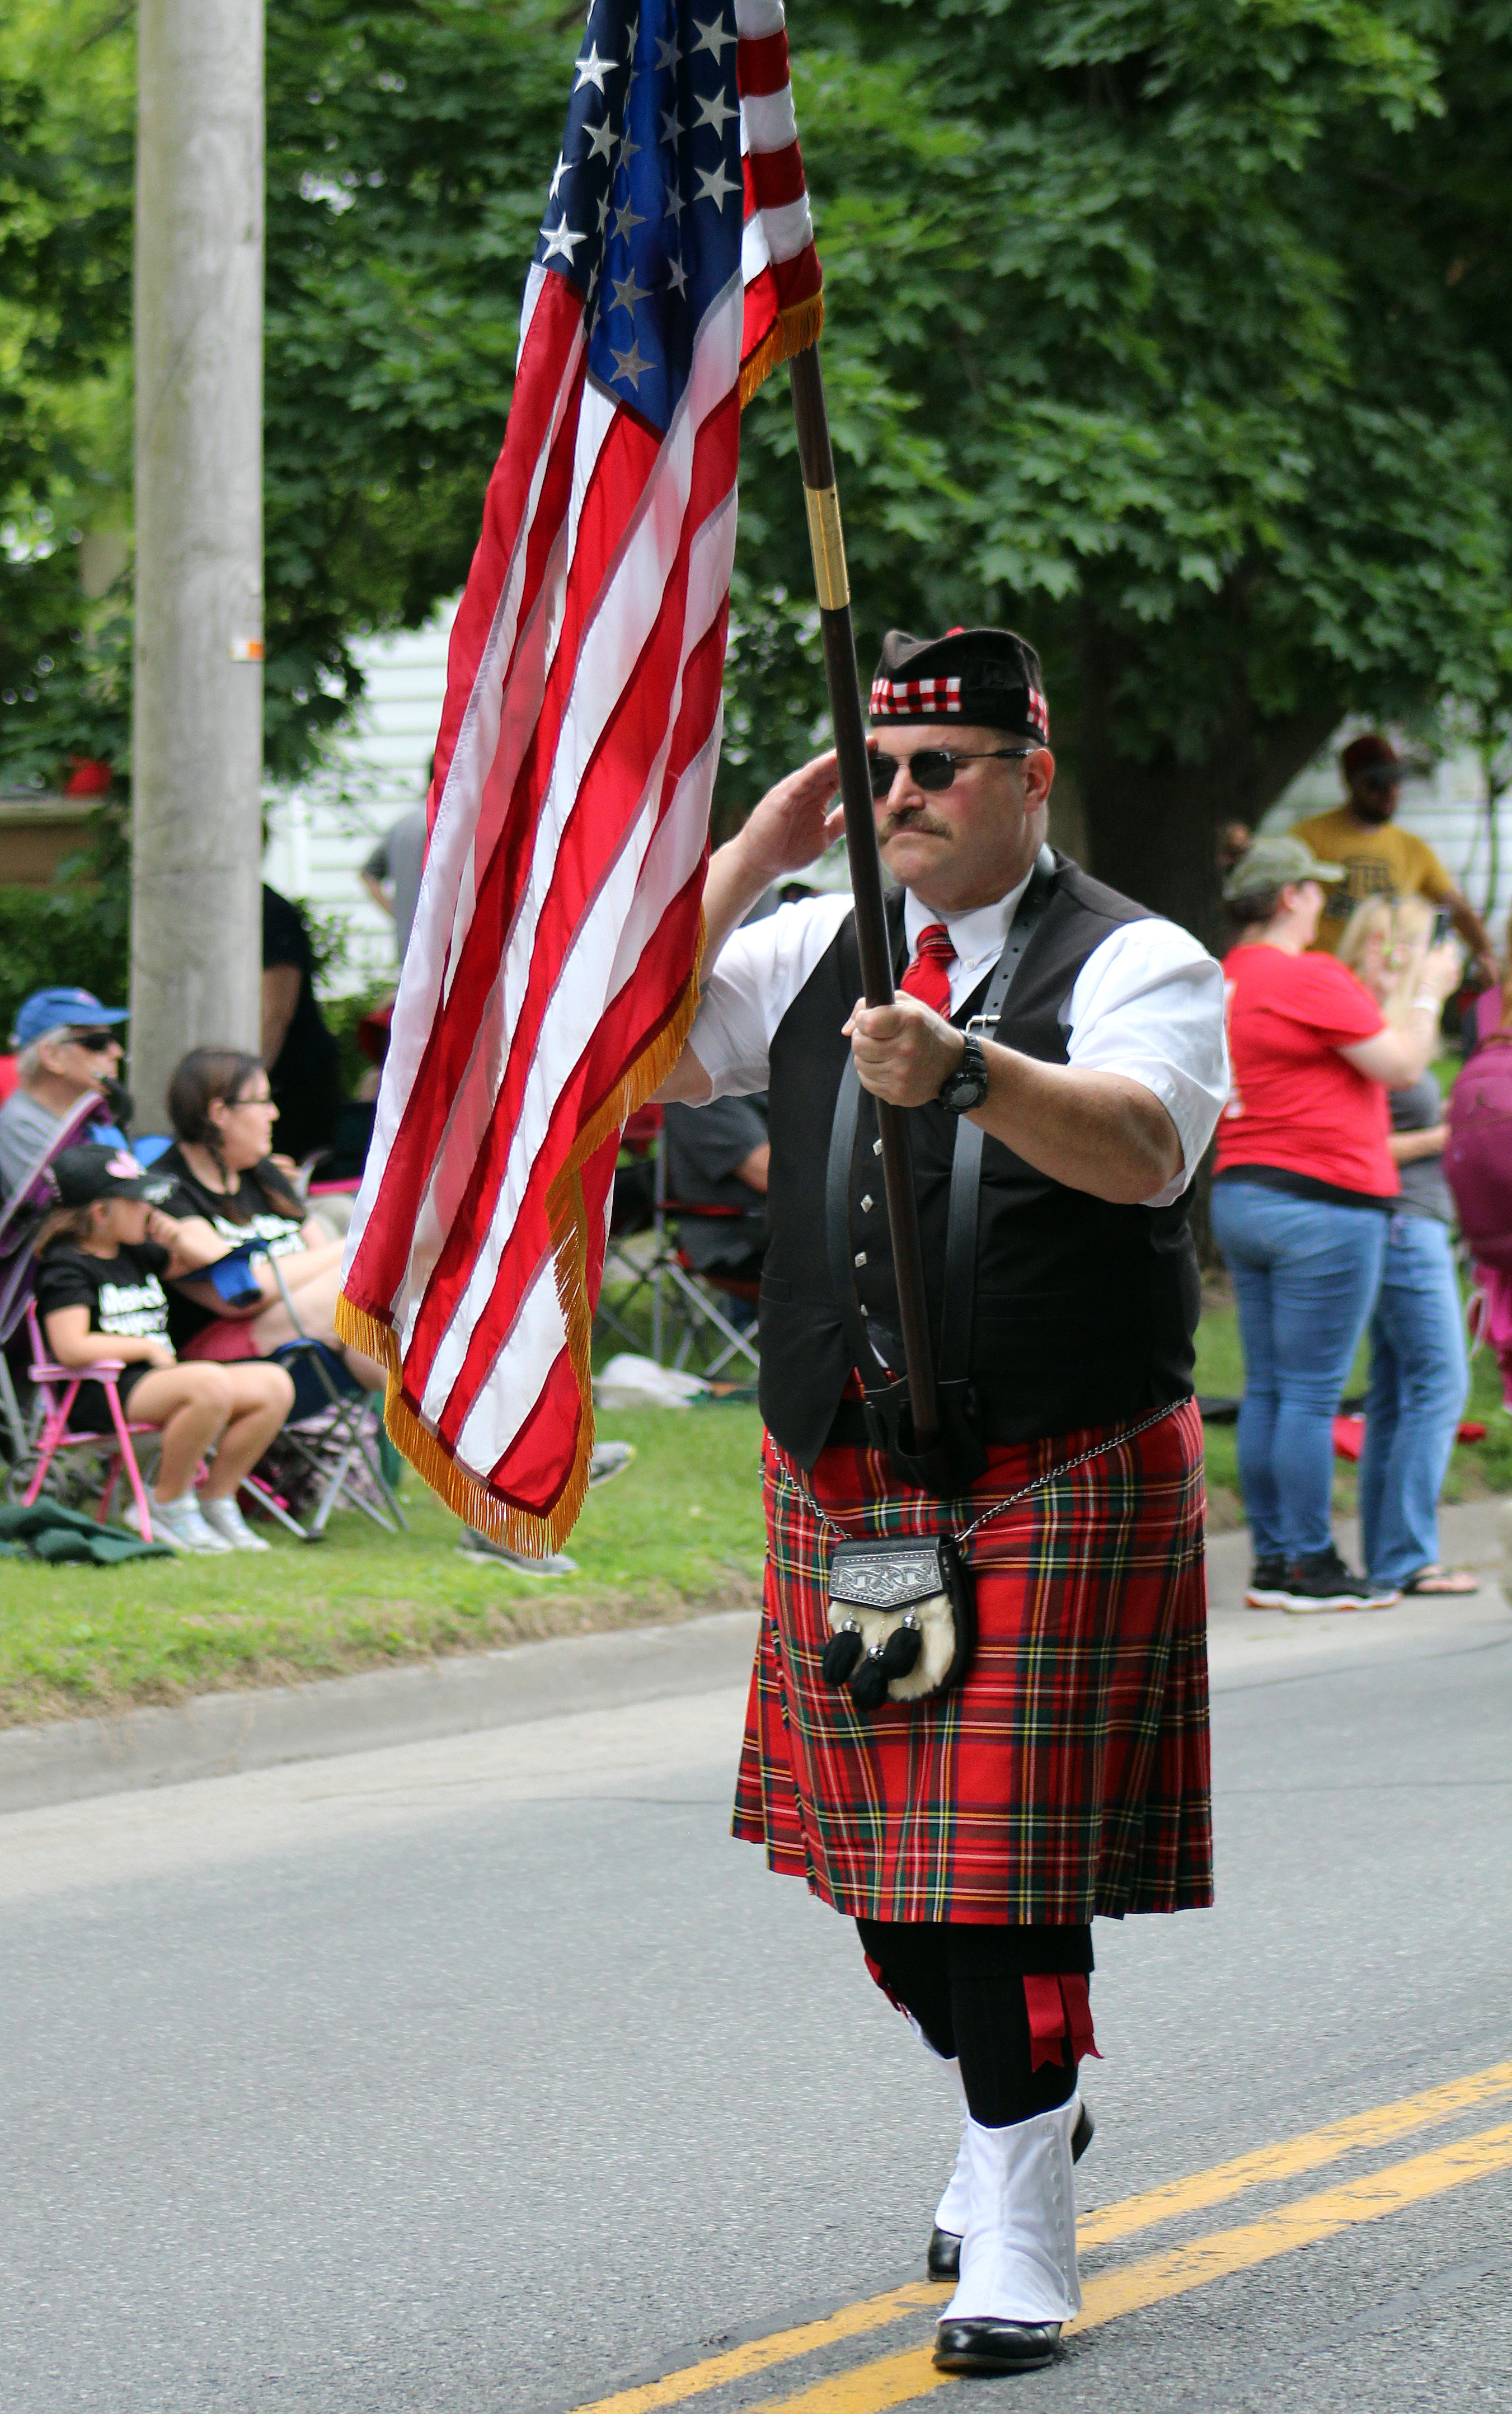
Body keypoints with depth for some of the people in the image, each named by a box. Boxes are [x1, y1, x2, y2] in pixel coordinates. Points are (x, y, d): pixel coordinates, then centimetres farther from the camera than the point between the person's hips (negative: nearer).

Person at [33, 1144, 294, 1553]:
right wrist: (146, 1347, -11)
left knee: (275, 1386, -4)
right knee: (210, 1384, -35)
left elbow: (201, 1264, 34)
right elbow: (71, 1348, -21)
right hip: (99, 1396, -9)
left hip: (154, 1379, 9)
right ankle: (167, 1509, -20)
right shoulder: (66, 1267, -8)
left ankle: (215, 1501, 3)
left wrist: (178, 1239, 11)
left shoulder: (135, 1254, 18)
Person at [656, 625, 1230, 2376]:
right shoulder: (813, 952, 13)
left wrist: (969, 1074, -42)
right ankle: (1019, 2111, 34)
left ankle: (1017, 2235, -3)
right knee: (879, 1848, 10)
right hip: (836, 1477, 5)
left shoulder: (1131, 964, -4)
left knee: (1008, 1849, -9)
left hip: (1054, 1486, -5)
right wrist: (745, 858, 0)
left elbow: (1145, 1144, -24)